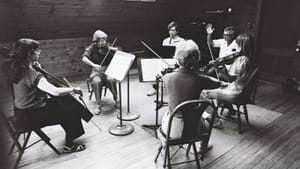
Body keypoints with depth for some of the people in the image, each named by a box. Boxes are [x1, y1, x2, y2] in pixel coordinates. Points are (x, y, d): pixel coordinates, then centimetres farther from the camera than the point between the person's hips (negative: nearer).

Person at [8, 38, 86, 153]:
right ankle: (69, 145, 18)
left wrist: (34, 66, 3)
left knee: (60, 104, 22)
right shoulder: (33, 75, -30)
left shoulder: (16, 68, -2)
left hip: (22, 110, 9)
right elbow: (56, 91, -36)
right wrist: (73, 89, -20)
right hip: (30, 117, -9)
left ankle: (70, 132, 38)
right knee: (72, 112, 1)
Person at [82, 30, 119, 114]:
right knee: (96, 82, -33)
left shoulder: (109, 48, 1)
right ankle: (98, 105, -18)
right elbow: (84, 58, -15)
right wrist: (93, 65, -30)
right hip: (97, 72, 0)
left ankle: (116, 100, -9)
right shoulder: (93, 47, -2)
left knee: (110, 80, -33)